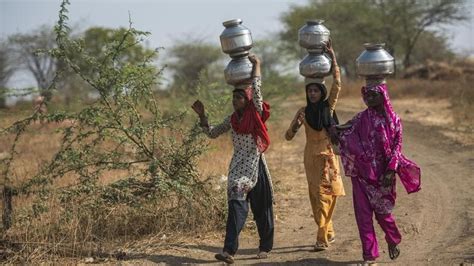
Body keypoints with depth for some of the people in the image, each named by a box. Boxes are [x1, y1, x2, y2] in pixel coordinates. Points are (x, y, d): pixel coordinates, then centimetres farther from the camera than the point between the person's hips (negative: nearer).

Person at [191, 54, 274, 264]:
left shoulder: (256, 114, -5)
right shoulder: (232, 119, 9)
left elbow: (256, 88, -14)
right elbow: (212, 133, 17)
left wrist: (256, 64, -7)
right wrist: (202, 116, 7)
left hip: (255, 165, -3)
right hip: (238, 166, 3)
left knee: (261, 208, 6)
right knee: (236, 204, -7)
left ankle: (265, 247, 22)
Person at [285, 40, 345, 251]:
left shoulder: (329, 107, 1)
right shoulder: (303, 112, 4)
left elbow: (337, 85, -10)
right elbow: (288, 136, 2)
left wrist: (333, 59, -14)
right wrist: (295, 126, -20)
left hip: (327, 156, -2)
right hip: (311, 157, 2)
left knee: (324, 196, -5)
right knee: (316, 197, 5)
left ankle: (322, 238, -3)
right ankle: (328, 233, 17)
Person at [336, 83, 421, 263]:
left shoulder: (393, 120, -1)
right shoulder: (362, 118, 1)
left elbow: (396, 147, -2)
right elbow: (345, 130, -5)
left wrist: (391, 171, -11)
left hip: (382, 173, -1)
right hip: (362, 172, 1)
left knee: (382, 211, 9)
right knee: (363, 212, -1)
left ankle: (393, 242, 37)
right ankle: (369, 253, 7)